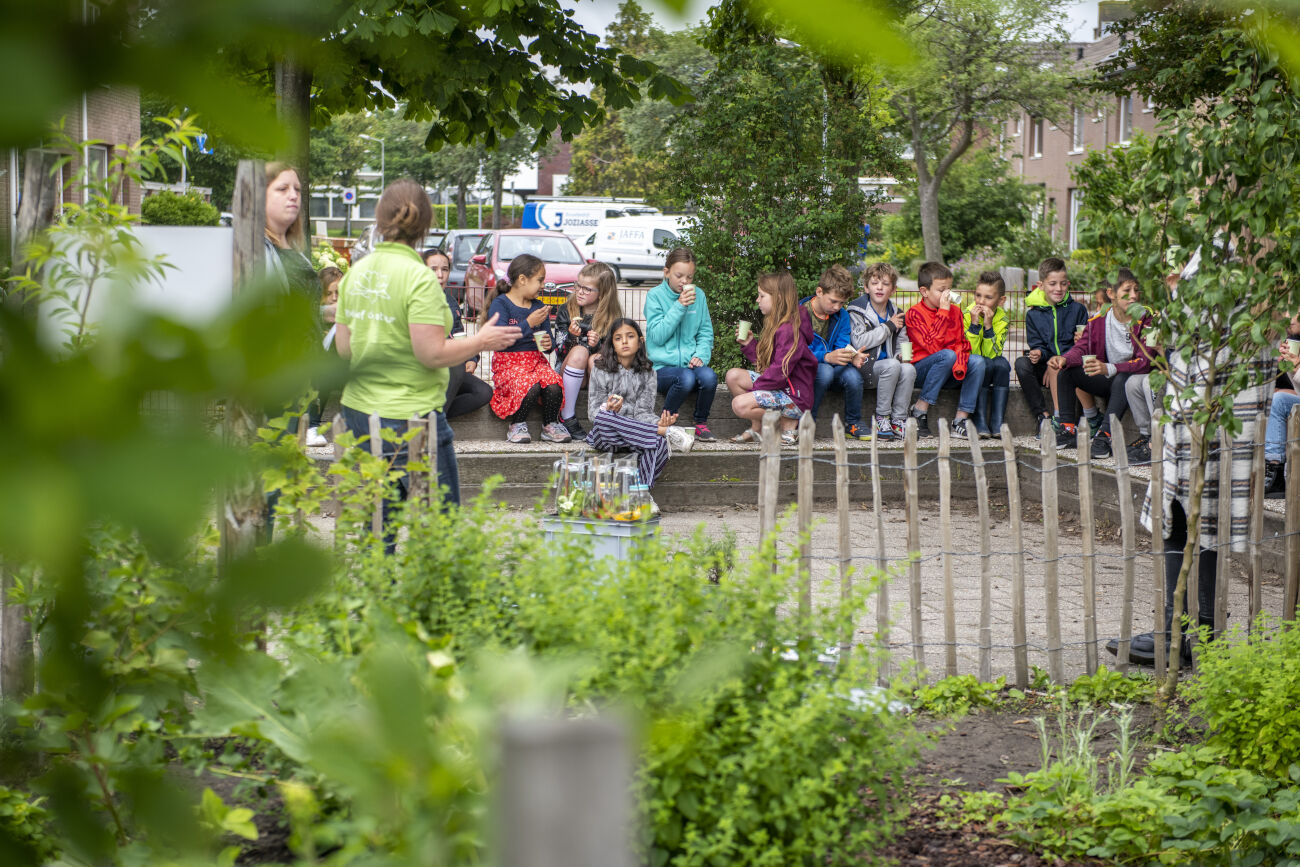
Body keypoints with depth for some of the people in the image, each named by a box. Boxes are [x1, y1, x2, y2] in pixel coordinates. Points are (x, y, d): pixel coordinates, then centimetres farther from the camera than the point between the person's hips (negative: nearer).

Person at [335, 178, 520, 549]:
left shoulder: (356, 273, 5)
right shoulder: (418, 278, -15)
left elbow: (343, 348, 9)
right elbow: (432, 354, -18)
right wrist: (481, 341, -3)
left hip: (359, 411, 7)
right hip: (409, 416, -7)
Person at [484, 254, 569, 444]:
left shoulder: (539, 307, 14)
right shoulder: (500, 304, -5)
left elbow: (548, 338, 19)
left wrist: (549, 344, -5)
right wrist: (529, 323, -19)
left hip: (536, 360, 5)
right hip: (508, 362, -5)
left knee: (553, 384, -28)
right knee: (530, 386, -35)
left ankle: (550, 425, -2)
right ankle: (517, 425, -9)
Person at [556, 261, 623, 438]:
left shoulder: (613, 317, 1)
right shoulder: (565, 312, 1)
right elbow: (560, 350, -4)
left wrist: (598, 344, -23)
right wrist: (571, 336, -26)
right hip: (566, 372, 0)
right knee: (579, 351, -33)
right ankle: (567, 417, -31)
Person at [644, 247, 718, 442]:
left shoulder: (698, 295, 11)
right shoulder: (655, 296, 0)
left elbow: (706, 333, 14)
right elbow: (657, 336, -9)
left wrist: (701, 355, -6)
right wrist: (679, 307, -15)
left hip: (690, 362, 3)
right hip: (663, 366, -3)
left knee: (709, 376, -31)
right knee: (686, 377, -36)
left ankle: (701, 424, -6)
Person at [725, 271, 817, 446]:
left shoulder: (788, 331, -19)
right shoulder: (776, 326, 14)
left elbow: (780, 371, -24)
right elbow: (764, 361, 18)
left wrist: (755, 388, -15)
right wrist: (749, 344, 7)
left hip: (796, 398, -10)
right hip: (779, 387, 10)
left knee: (739, 404, -25)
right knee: (733, 375, 2)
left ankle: (787, 425, -5)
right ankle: (757, 428, 4)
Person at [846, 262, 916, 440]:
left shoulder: (896, 315, 14)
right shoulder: (857, 312, -3)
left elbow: (902, 346, 20)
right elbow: (859, 342, -17)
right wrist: (889, 326, -12)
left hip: (892, 368, 5)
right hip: (865, 367, -5)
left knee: (908, 369, -27)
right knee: (892, 365, -32)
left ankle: (898, 419, -18)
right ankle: (881, 417, -21)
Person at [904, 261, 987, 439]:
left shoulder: (955, 311, 8)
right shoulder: (914, 313, -11)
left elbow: (962, 343, 2)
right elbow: (933, 346, -23)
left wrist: (960, 364, -20)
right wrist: (943, 312, -22)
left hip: (947, 375, 6)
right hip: (921, 370, -5)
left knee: (977, 361, -21)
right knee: (948, 355, -33)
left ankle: (960, 421, -22)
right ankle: (920, 410, -21)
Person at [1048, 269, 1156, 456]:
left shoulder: (1145, 320, -15)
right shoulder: (1098, 321, 0)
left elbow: (1145, 362, -26)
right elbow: (1081, 348, -4)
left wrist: (1109, 368, -42)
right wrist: (1064, 359, -31)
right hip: (1107, 381, 6)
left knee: (1122, 379, -39)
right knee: (1066, 373, -11)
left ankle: (1104, 437, -45)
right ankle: (1068, 432, -13)